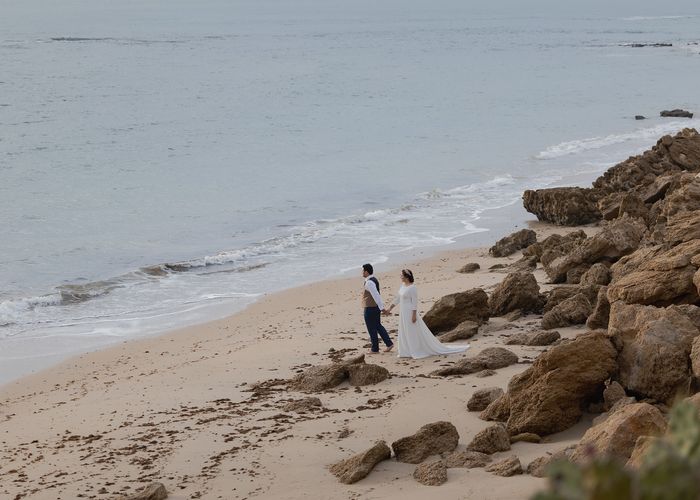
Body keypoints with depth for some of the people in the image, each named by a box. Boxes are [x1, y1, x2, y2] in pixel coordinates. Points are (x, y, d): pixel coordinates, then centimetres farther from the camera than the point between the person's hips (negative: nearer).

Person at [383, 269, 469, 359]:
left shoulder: (412, 288, -18)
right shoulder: (403, 285, 8)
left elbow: (415, 302, -18)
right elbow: (397, 299, 17)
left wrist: (414, 315, -20)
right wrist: (389, 309, 18)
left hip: (410, 313, -9)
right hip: (403, 313, 9)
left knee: (414, 332, -2)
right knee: (405, 333, 12)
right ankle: (407, 352, 19)